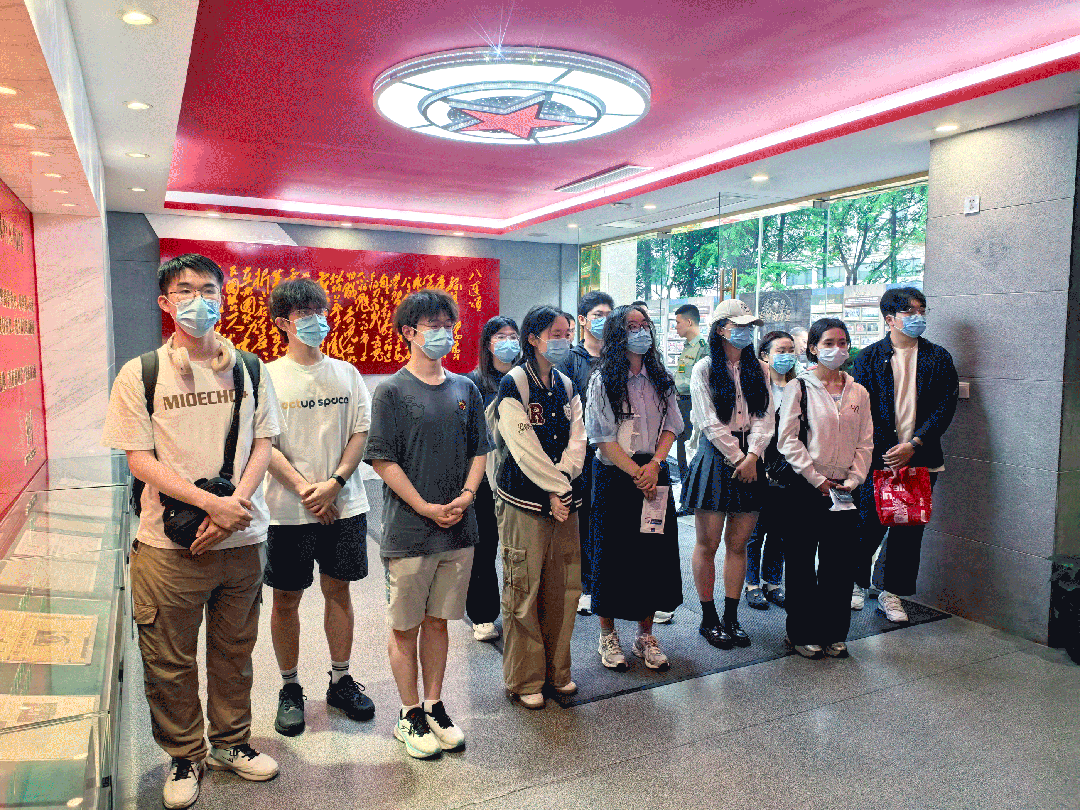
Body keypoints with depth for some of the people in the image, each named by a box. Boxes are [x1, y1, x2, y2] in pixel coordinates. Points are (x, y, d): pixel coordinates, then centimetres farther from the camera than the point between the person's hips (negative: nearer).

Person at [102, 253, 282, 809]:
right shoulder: (140, 374, -3)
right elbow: (140, 461, -8)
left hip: (242, 538, 2)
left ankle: (231, 742, 37)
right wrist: (211, 503, -18)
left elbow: (262, 444, 4)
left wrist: (235, 502, -12)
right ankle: (185, 756, 33)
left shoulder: (249, 369, 4)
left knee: (234, 651, 16)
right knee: (169, 661, 11)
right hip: (169, 543, -2)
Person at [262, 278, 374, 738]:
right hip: (289, 510, -2)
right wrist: (303, 488, -15)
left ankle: (340, 681, 27)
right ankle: (290, 689, 25)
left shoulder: (346, 374, 7)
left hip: (344, 505, 2)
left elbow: (361, 432, 3)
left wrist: (335, 483, -10)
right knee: (286, 598, 8)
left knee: (338, 589, 11)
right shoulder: (268, 377, -2)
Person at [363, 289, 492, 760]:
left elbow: (479, 450, 12)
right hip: (409, 530, -4)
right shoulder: (392, 391, -6)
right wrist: (426, 508, -13)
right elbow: (383, 460, -9)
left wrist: (466, 495, -5)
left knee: (438, 621, 15)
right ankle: (410, 715, 24)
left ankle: (434, 707, 30)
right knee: (406, 627, 8)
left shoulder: (465, 389, 9)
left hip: (458, 528, 4)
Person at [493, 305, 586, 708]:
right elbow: (524, 448, -14)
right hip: (527, 501, -6)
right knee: (524, 590, 2)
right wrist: (555, 489, -13)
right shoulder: (513, 385, -8)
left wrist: (561, 480, -11)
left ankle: (557, 669, 29)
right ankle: (525, 679, 18)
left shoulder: (567, 386, 11)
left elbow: (577, 440, 4)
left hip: (565, 497, 6)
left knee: (563, 587, 12)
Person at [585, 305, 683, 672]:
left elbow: (671, 426, 6)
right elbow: (602, 438, -9)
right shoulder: (604, 380, -4)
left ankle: (645, 635, 22)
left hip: (654, 473, 4)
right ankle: (608, 636, 18)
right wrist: (635, 473, -14)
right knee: (613, 555, 2)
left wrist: (654, 465, -10)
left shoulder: (660, 379, 10)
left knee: (655, 553, 6)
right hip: (615, 476, -4)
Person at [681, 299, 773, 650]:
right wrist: (737, 458, -10)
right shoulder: (705, 369, -1)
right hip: (716, 457, -4)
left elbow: (766, 416, 3)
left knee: (738, 543, 8)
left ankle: (731, 617, 18)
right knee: (708, 544, 2)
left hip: (750, 460, 4)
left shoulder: (758, 368, 12)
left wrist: (752, 456, -10)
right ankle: (708, 619, 14)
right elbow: (710, 423, -8)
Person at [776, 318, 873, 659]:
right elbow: (788, 440, -8)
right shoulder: (800, 387, -2)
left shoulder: (858, 393, 11)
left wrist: (853, 480, -3)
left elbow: (865, 442, 11)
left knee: (841, 561, 6)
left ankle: (833, 632, 22)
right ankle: (801, 633, 17)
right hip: (805, 489, -4)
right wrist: (818, 480, -11)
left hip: (844, 490, 4)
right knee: (801, 563, 3)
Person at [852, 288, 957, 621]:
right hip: (878, 457, -2)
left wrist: (914, 445, -11)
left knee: (909, 530, 7)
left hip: (921, 459, 2)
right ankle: (856, 583, 25)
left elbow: (946, 406, 1)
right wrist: (883, 451, -10)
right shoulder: (869, 356, 3)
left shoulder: (938, 358, 8)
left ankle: (892, 593, 21)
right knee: (868, 524, 3)